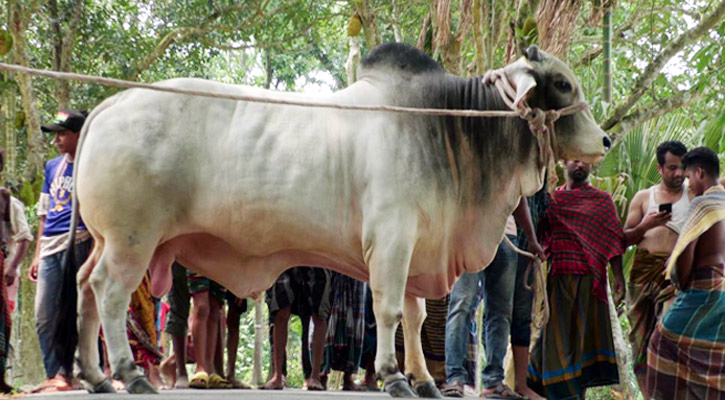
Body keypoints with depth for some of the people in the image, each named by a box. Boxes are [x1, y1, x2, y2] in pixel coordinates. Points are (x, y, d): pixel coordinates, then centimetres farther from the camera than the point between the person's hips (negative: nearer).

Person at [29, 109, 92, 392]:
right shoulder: (52, 167, 19)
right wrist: (38, 255, 18)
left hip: (77, 242, -7)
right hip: (50, 247, 7)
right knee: (43, 315, 3)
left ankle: (65, 374, -6)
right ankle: (52, 375, 7)